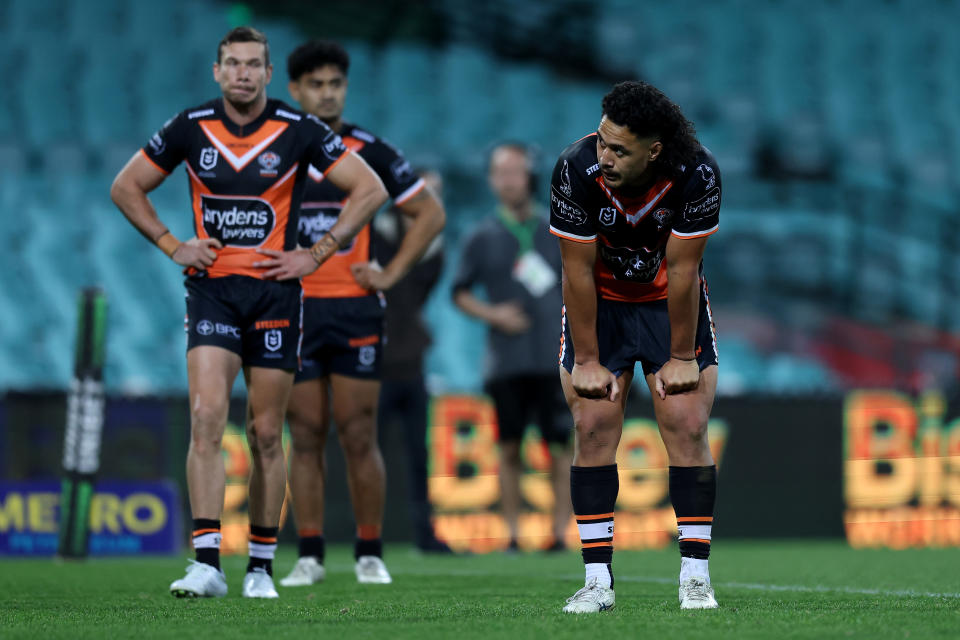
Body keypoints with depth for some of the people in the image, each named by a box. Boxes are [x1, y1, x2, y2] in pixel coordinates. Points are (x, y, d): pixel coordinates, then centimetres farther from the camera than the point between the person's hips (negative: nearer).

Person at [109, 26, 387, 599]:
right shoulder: (191, 128, 1)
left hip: (274, 291, -1)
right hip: (212, 290, 1)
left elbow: (370, 190, 1)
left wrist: (316, 254, -3)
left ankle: (261, 567, 16)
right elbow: (127, 187, 14)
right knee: (207, 417, -15)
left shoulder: (298, 131, -4)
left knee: (266, 434, 4)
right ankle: (207, 564, -18)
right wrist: (173, 246, 3)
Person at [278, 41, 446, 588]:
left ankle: (370, 555, 5)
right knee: (306, 438, 2)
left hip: (355, 309, -1)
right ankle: (310, 556, 6)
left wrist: (393, 272, 2)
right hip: (294, 311, 1)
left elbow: (431, 212, 10)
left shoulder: (369, 152, 3)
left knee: (359, 438, -2)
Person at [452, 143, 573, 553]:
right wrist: (491, 314, -7)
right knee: (509, 449, 2)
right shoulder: (481, 238, 5)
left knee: (559, 448, -4)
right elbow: (460, 292, 10)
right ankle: (512, 534, 7)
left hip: (554, 360, 0)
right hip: (506, 362, 0)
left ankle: (560, 532, 0)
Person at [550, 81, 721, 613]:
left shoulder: (697, 174, -28)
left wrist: (682, 357, -13)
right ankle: (597, 580, -5)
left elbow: (682, 269, -20)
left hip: (670, 301, 0)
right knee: (593, 428, -8)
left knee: (688, 426, -8)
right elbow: (578, 271, -20)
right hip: (598, 302, 0)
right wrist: (587, 360, -15)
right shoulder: (577, 169, -28)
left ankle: (695, 577, -4)